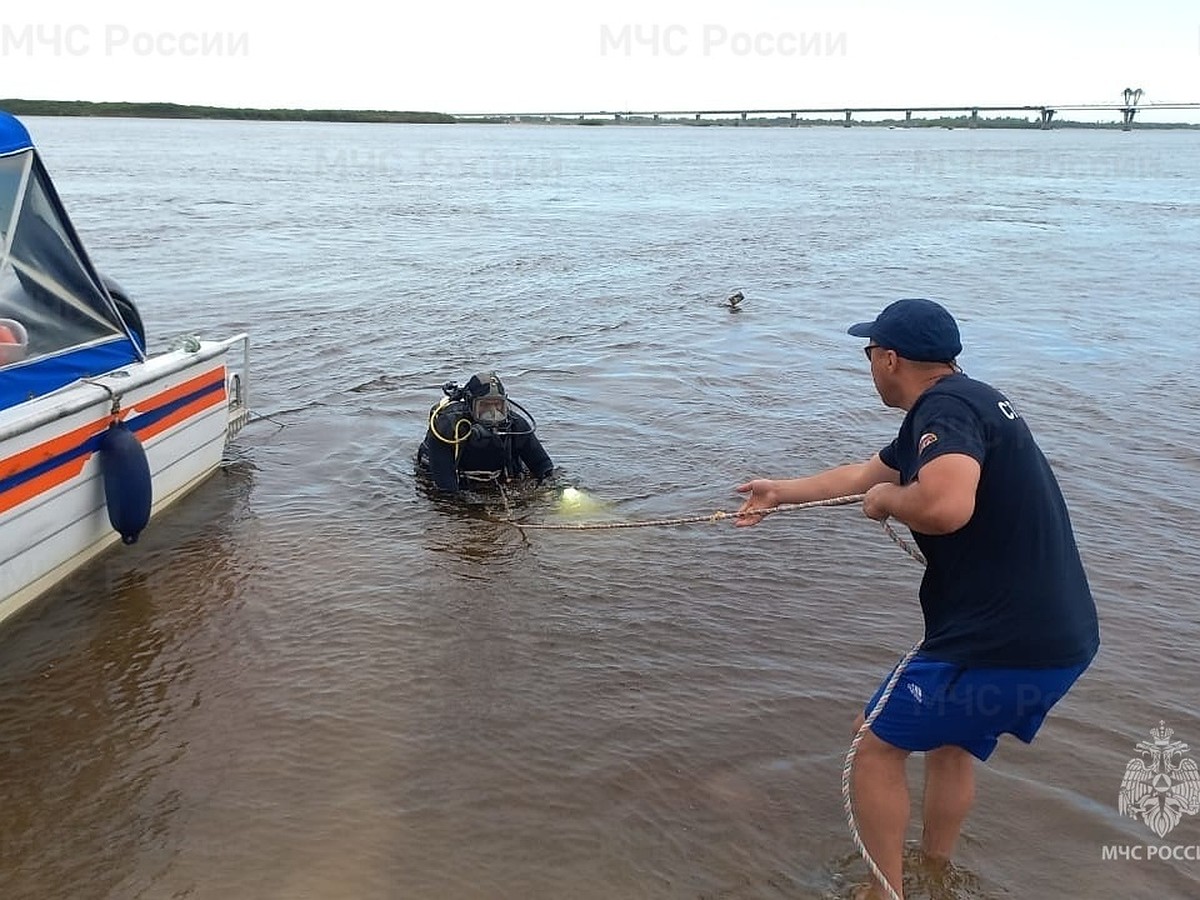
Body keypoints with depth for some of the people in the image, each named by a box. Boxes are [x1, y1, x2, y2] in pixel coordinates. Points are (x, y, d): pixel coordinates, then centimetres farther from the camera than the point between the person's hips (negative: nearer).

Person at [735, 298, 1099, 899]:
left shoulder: (946, 407, -17)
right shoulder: (959, 404, 15)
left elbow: (945, 506, -37)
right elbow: (863, 473, 27)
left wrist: (886, 499, -16)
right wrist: (781, 493, 36)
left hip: (1001, 644, -10)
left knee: (877, 742, 7)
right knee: (953, 743, 28)